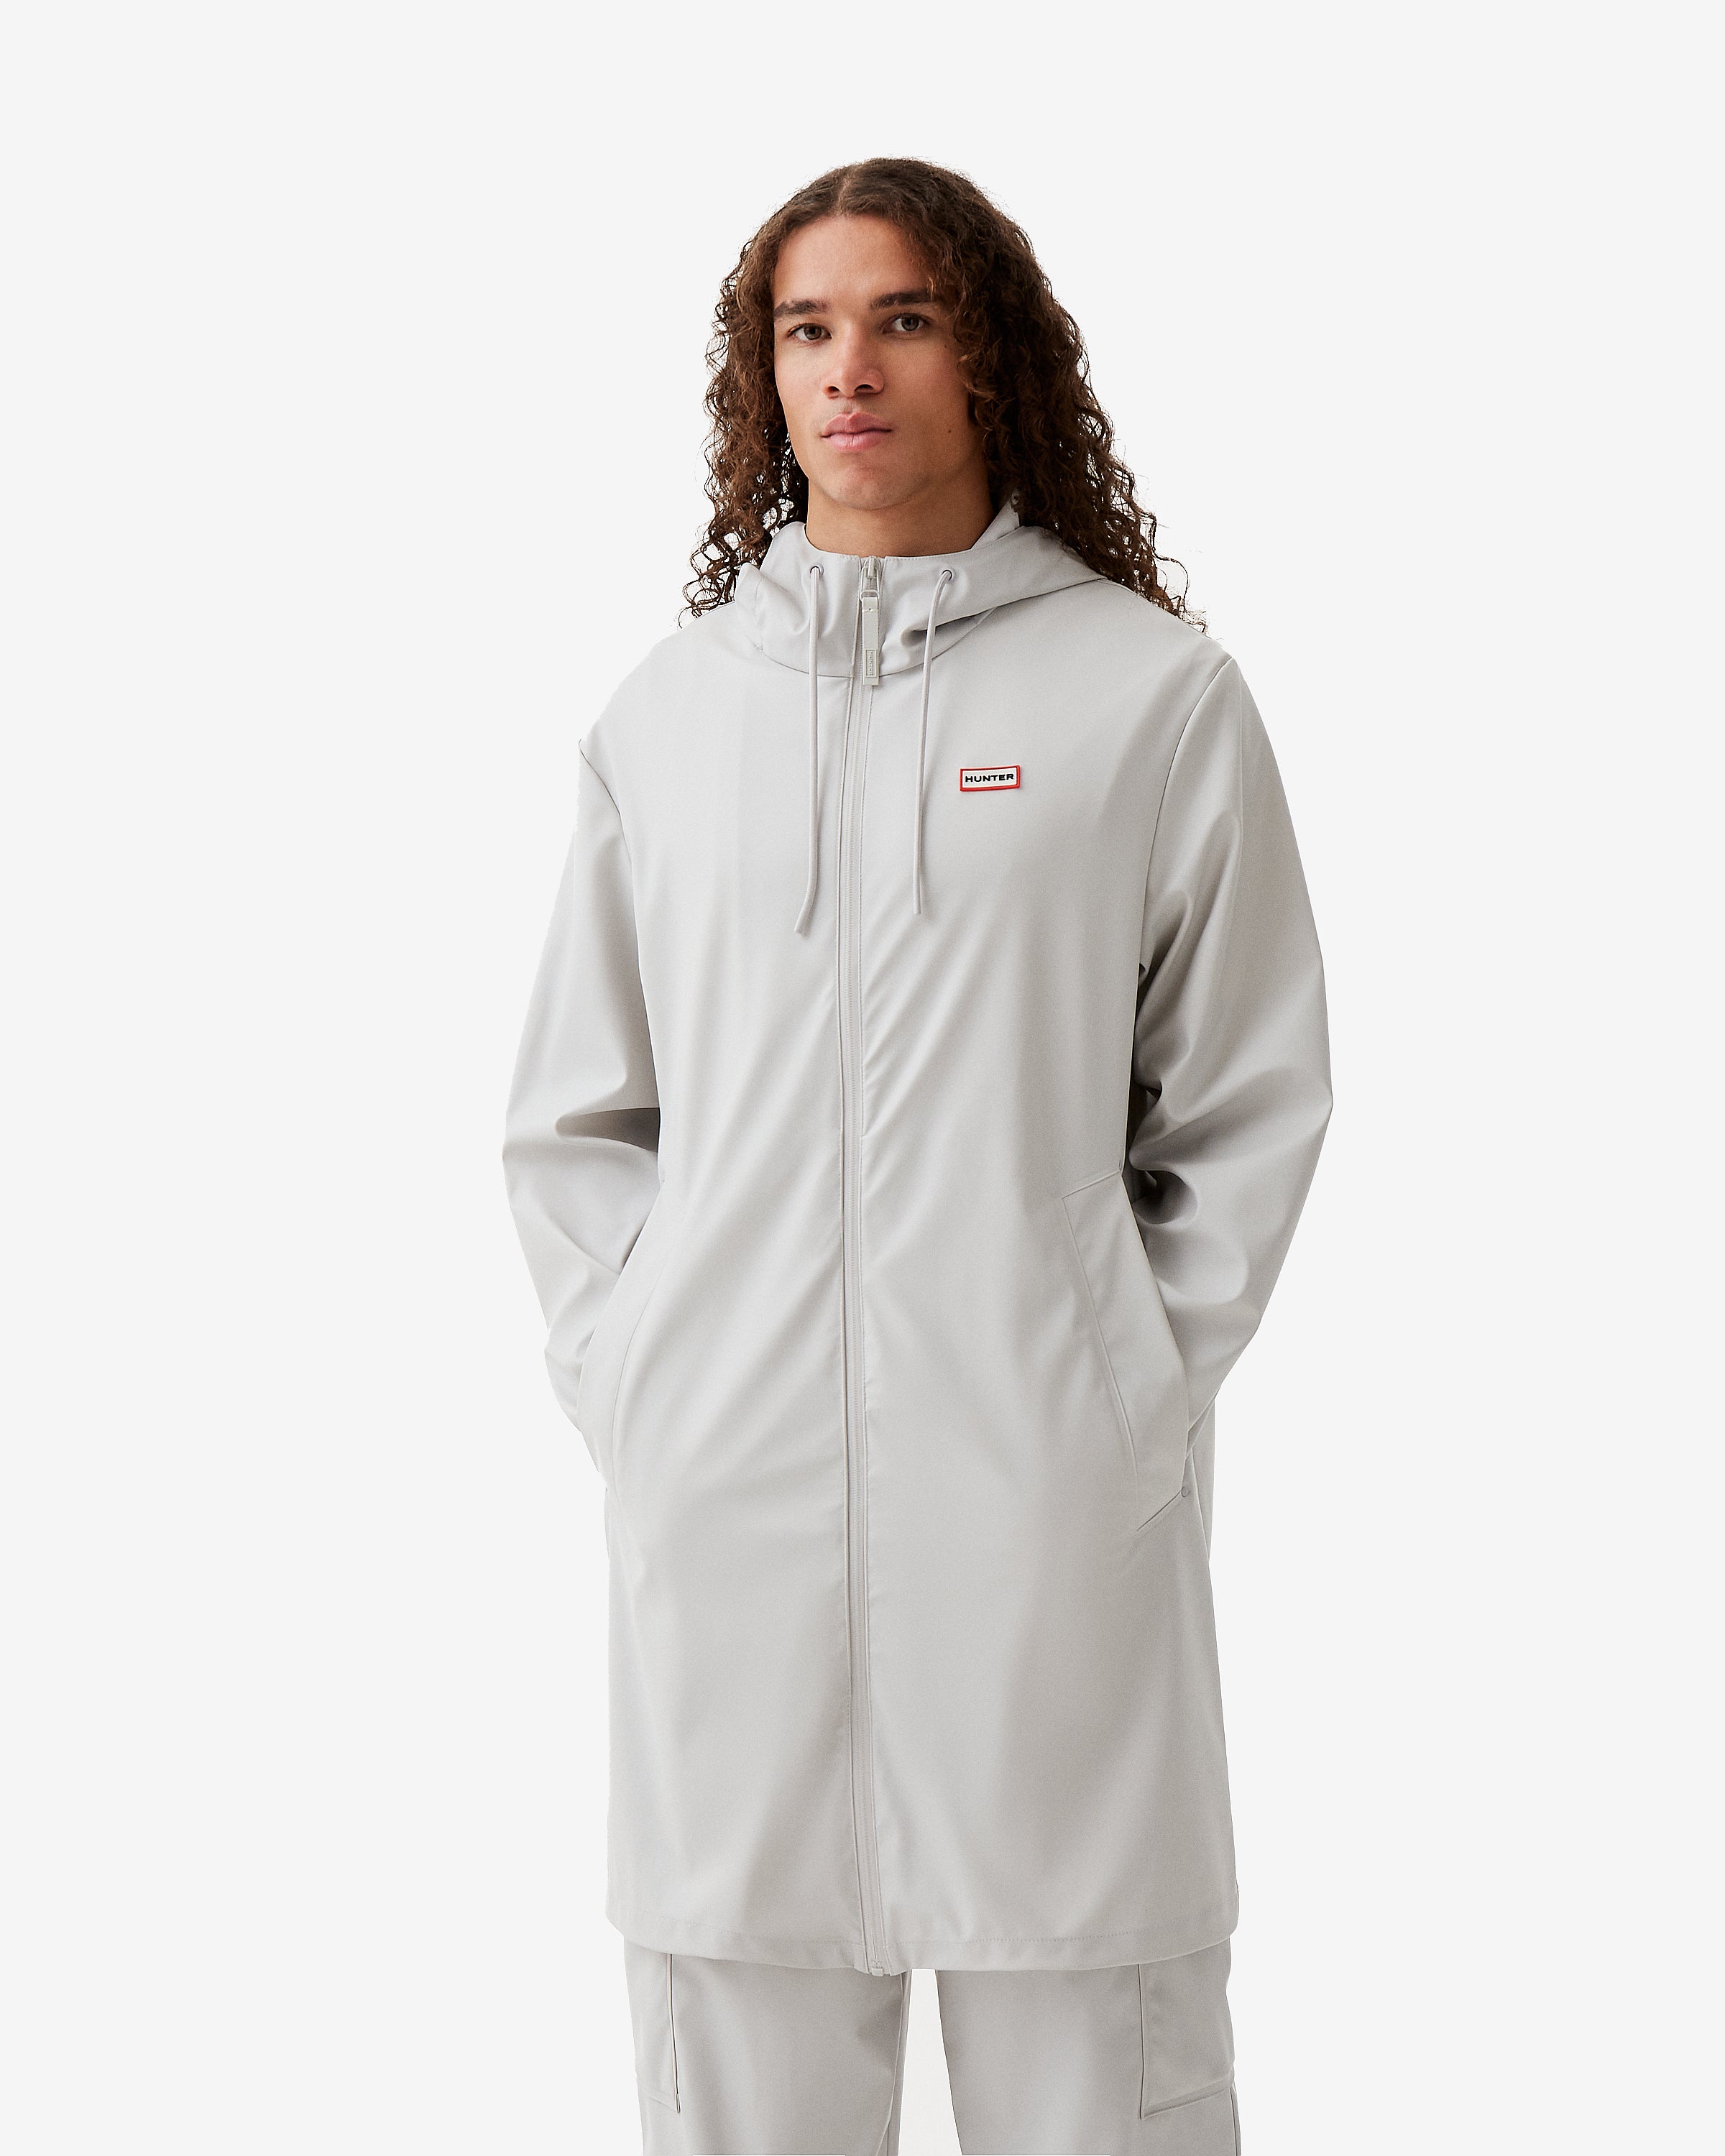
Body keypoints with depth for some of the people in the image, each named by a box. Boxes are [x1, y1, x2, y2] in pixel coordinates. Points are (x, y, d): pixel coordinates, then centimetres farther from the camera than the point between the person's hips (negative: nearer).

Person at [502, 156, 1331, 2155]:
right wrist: (636, 1388, 6)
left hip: (1053, 1508, -2)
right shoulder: (667, 712, 10)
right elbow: (573, 1117, 16)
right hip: (721, 1511, 3)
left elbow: (1248, 1100, 6)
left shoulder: (1153, 691, 2)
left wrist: (1131, 1394, 0)